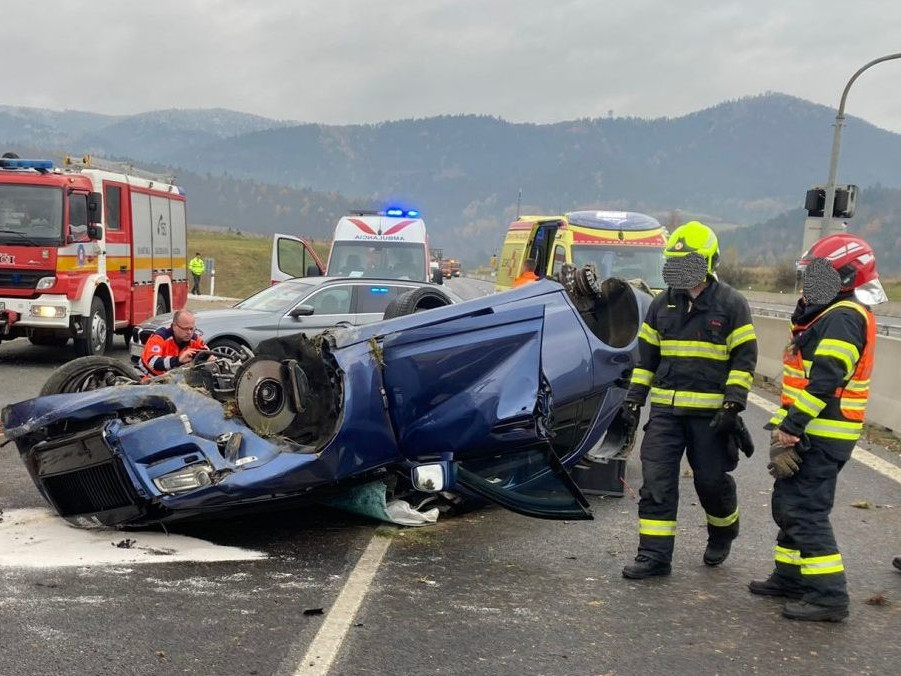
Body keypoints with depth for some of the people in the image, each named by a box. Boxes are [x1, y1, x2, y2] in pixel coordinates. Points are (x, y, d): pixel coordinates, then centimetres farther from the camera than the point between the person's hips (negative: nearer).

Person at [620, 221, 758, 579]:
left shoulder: (731, 304, -3)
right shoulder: (662, 304, 10)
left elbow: (744, 358, -5)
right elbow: (646, 355, 15)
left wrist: (732, 404, -13)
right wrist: (634, 400, 9)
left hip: (710, 412, -4)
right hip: (665, 409, 4)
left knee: (711, 479, 7)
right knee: (656, 480, -2)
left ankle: (723, 531, 37)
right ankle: (654, 554, 3)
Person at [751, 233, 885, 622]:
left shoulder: (843, 317, -17)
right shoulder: (832, 315, 18)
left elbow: (823, 384, -25)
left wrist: (790, 430, -25)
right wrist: (788, 426, 10)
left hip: (821, 436, -11)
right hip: (814, 432, 11)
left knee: (805, 511, -8)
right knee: (788, 504, 18)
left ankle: (829, 596, -3)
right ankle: (790, 578, 29)